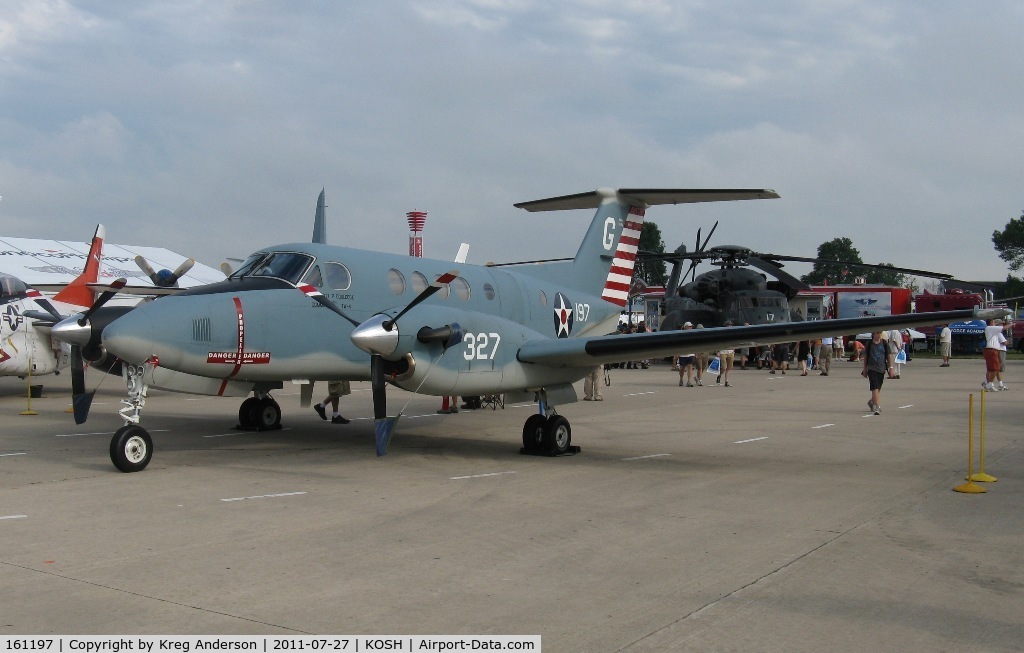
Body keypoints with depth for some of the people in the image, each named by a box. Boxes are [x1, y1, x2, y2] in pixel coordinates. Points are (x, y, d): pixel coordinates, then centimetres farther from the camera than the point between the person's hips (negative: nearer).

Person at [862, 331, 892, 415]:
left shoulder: (884, 343, 2)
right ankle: (877, 407, -18)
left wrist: (890, 367, -1)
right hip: (872, 369, -3)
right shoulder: (869, 344, -1)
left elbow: (889, 356, 6)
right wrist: (865, 369, 7)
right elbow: (865, 356, 6)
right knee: (875, 388, -14)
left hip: (882, 369, 3)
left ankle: (872, 401, 39)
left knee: (878, 388, 14)